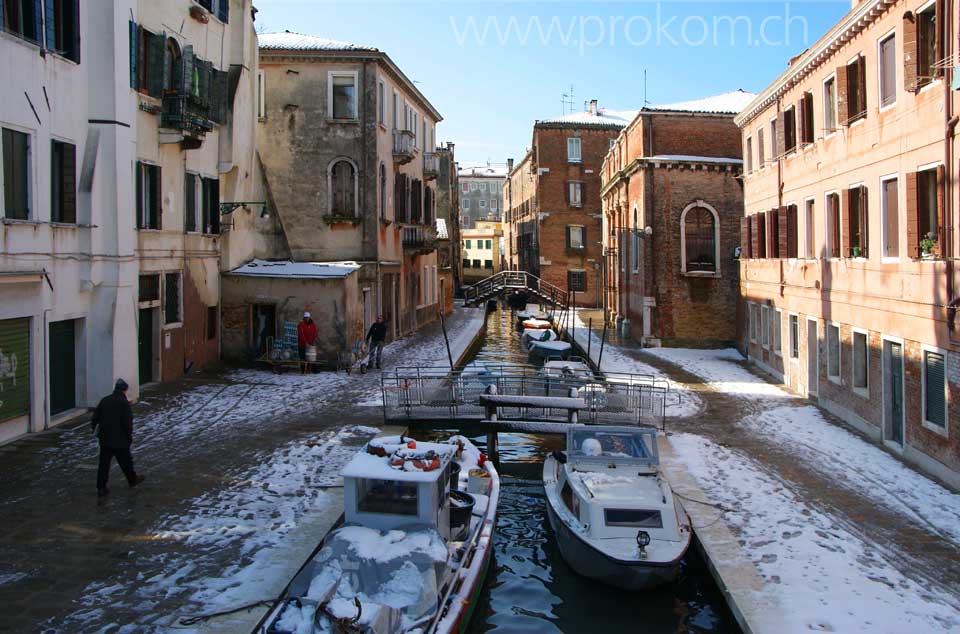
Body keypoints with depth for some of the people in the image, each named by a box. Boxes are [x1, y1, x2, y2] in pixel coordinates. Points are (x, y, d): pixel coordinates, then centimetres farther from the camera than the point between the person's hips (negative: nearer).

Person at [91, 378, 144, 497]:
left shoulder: (104, 400, 4)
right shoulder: (124, 403, -15)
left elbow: (95, 416, 11)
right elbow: (128, 422, -17)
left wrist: (94, 427, 28)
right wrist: (130, 436, -4)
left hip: (105, 439, 5)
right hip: (120, 440, -5)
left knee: (104, 463, 8)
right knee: (126, 461, 13)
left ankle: (101, 487, 6)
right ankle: (132, 480, 30)